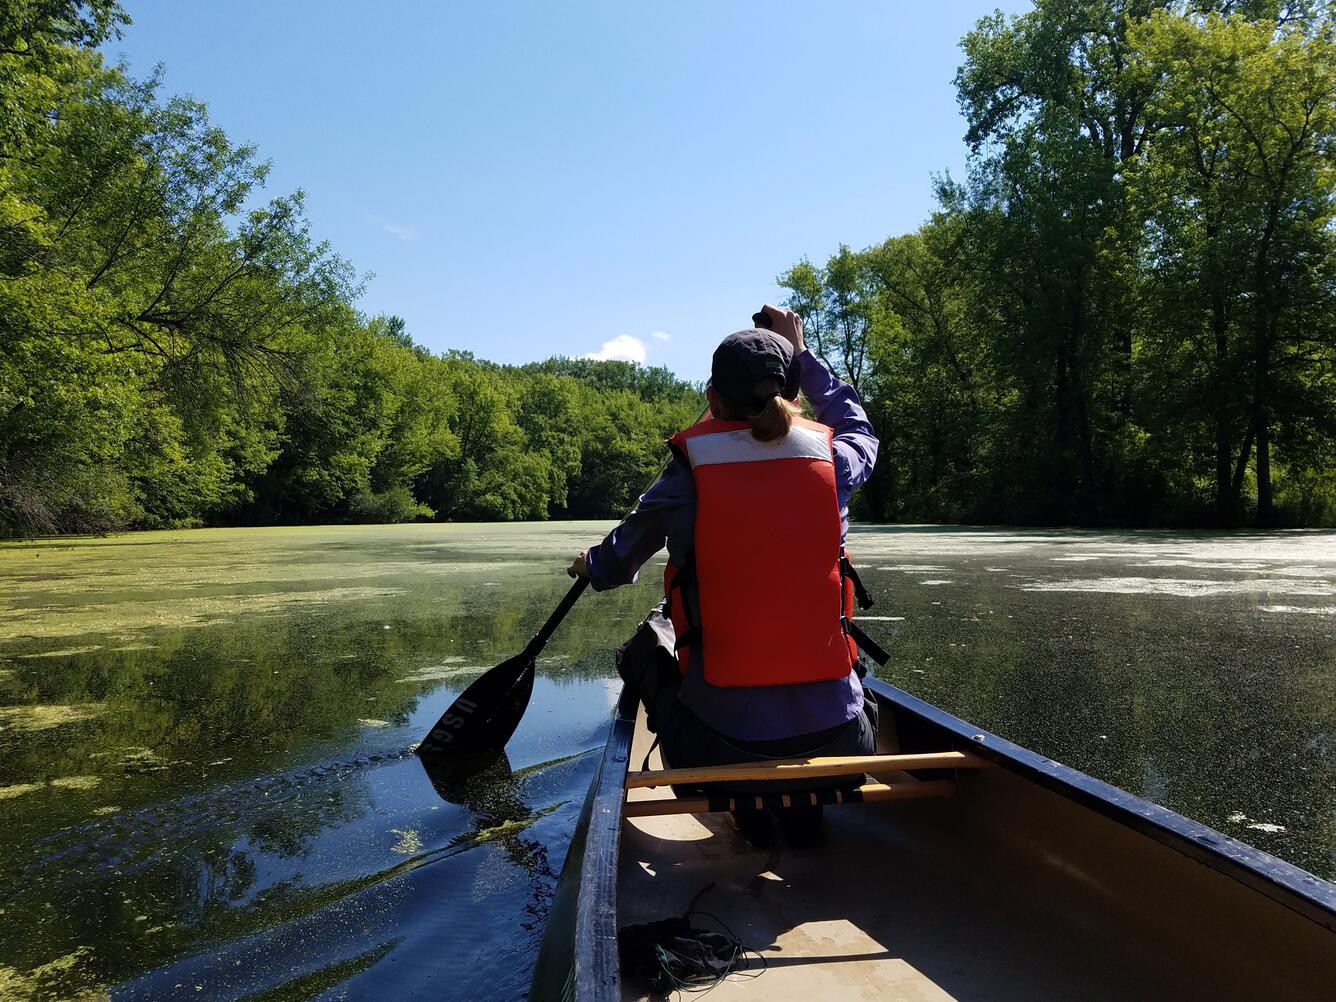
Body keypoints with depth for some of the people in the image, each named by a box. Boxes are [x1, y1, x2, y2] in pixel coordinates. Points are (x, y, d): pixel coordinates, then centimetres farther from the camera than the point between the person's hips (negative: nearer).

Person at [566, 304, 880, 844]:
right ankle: (807, 796, 12)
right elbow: (859, 426, 22)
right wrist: (800, 354, 27)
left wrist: (589, 564, 30)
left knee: (649, 641, 27)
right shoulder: (832, 461, -5)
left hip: (718, 737, -2)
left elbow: (614, 565, 7)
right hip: (836, 734, 3)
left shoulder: (687, 474, -9)